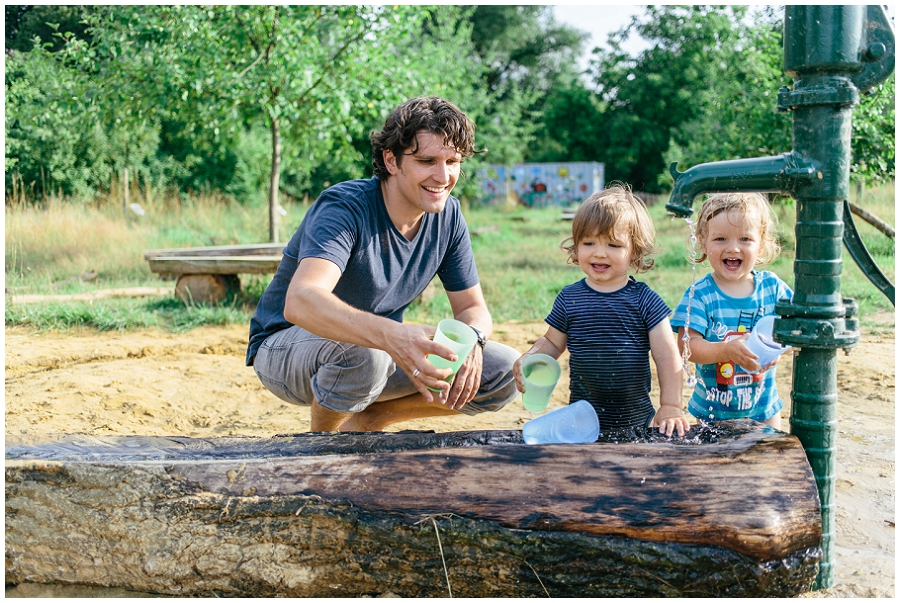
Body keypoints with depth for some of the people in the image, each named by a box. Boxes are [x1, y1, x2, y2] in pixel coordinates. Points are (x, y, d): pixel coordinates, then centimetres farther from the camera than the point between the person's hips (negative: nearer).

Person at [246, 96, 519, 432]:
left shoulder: (448, 216, -7)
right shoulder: (345, 206, -27)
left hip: (380, 349, 6)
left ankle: (366, 419, 3)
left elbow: (472, 307, 0)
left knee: (504, 372, -8)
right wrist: (391, 335, -61)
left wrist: (472, 340, -26)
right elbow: (300, 302, -44)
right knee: (362, 354, -40)